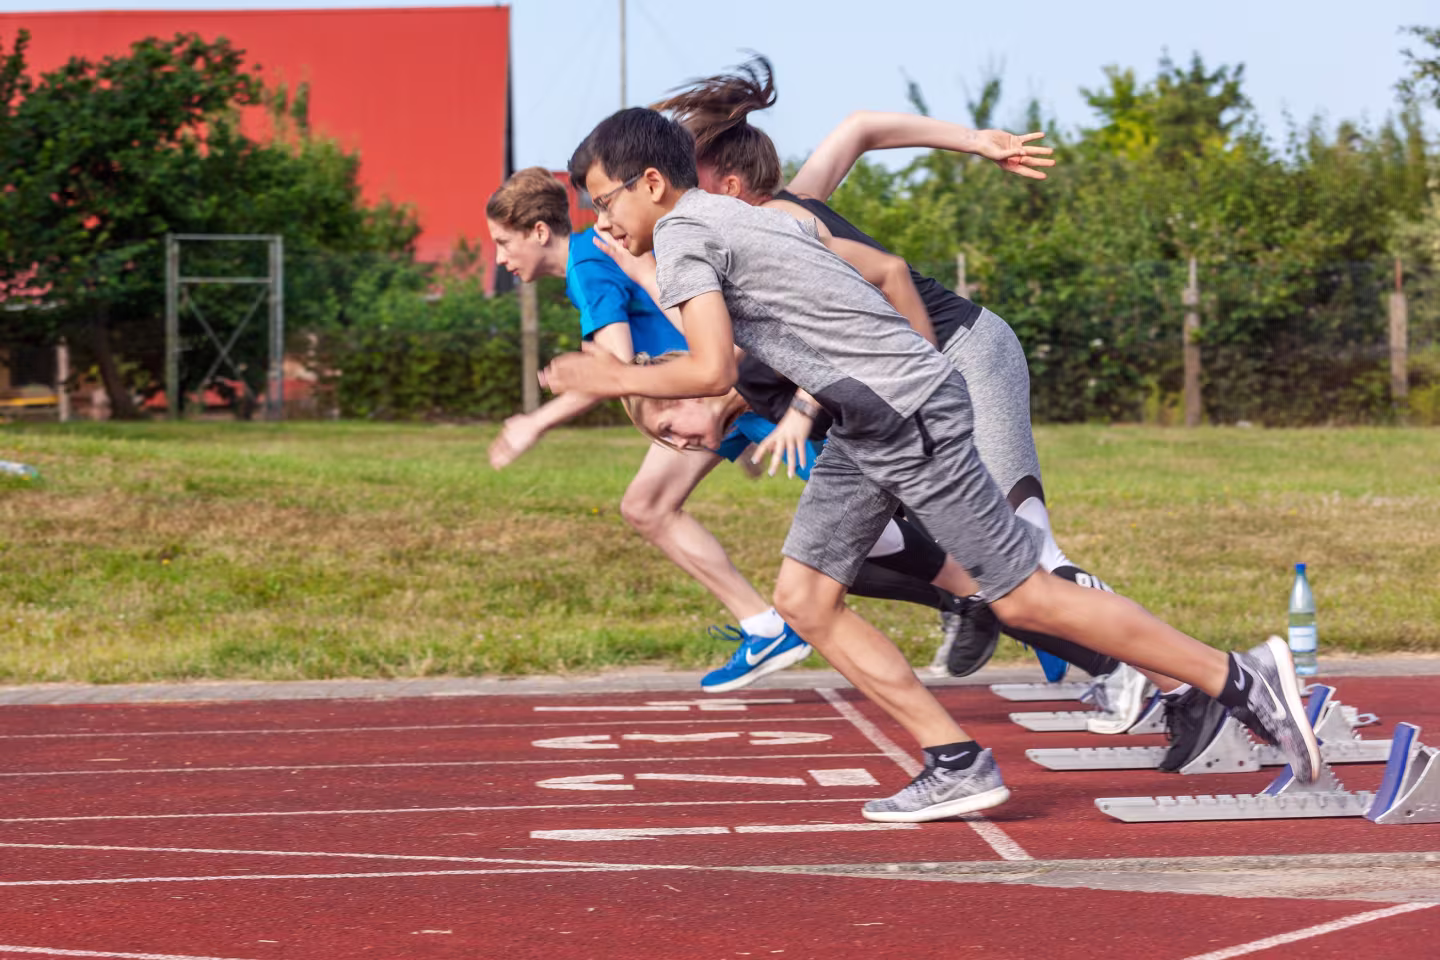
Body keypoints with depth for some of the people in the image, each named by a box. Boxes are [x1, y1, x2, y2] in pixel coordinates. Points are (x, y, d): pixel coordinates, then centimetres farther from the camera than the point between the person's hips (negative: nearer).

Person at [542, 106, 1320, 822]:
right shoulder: (740, 219, 17)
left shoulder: (682, 236, -12)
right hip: (863, 426, 10)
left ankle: (1243, 681, 3)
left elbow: (711, 370, -24)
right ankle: (956, 765, 4)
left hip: (908, 412, -10)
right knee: (803, 598, 5)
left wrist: (616, 380, -10)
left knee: (1024, 599, -5)